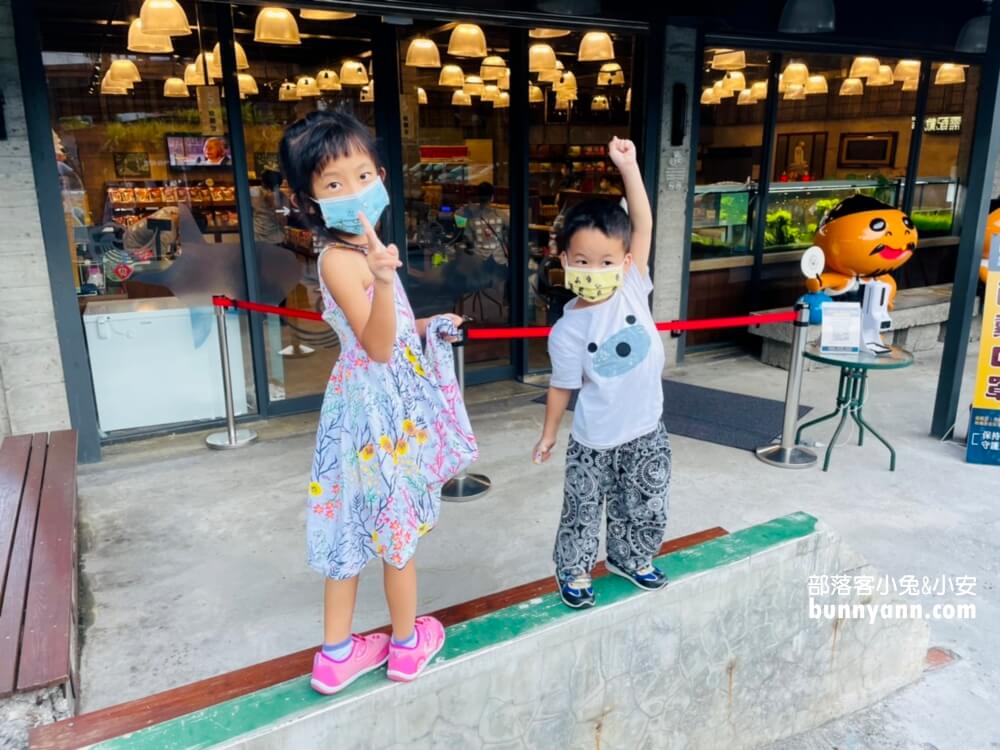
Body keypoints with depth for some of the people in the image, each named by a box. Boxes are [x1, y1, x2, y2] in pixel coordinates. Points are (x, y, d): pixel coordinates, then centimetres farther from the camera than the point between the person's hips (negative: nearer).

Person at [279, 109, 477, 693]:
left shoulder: (362, 248, 9)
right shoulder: (341, 258, -22)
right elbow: (377, 347, -29)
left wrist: (426, 328, 16)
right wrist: (384, 280, -41)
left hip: (383, 401, 9)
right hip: (380, 407, -9)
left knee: (357, 524, 15)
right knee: (399, 525, 9)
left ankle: (338, 654, 30)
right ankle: (408, 642, 31)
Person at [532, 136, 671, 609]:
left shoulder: (633, 288, -11)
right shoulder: (568, 331, -18)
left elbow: (643, 225, -16)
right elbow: (562, 388, -7)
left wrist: (628, 166, -21)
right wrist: (548, 435, 0)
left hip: (646, 432, 4)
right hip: (595, 442, -3)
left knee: (645, 509, 21)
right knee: (583, 512, 13)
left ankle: (631, 559, 46)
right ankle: (574, 571, 36)